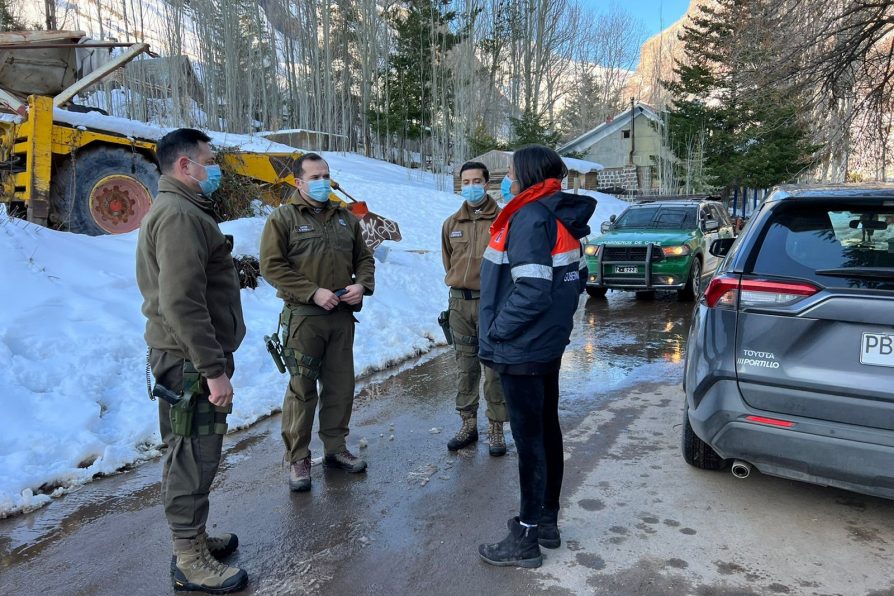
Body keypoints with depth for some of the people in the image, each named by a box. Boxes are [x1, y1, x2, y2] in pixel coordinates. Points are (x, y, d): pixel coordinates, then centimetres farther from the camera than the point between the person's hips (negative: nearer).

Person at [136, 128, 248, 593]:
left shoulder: (183, 210, 17)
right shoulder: (179, 215, -17)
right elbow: (181, 303, -26)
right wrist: (214, 369, -24)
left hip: (194, 355, 10)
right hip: (191, 359, -10)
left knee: (194, 452, 18)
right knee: (193, 455, 0)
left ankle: (193, 537, 32)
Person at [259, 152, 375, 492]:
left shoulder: (345, 218, 14)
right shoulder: (283, 218, -1)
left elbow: (364, 257, 18)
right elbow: (271, 266, -9)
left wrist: (362, 285, -3)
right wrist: (313, 292, -16)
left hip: (342, 316, 5)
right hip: (303, 316, -5)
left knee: (341, 385, 11)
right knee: (302, 389, 1)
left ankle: (335, 448, 26)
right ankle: (298, 459, 13)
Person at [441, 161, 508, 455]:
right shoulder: (451, 224, 9)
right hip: (459, 302, 4)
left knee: (493, 368, 0)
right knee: (465, 367, 12)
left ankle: (496, 428, 12)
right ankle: (468, 424, 23)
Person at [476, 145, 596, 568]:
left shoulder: (529, 218, -19)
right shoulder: (563, 219, 10)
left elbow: (532, 290, -27)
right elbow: (576, 280, 15)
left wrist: (496, 331, -17)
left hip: (521, 349, -10)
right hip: (549, 344, 10)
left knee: (529, 438, -1)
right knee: (547, 430, 17)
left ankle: (526, 538, 13)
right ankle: (547, 520, 31)